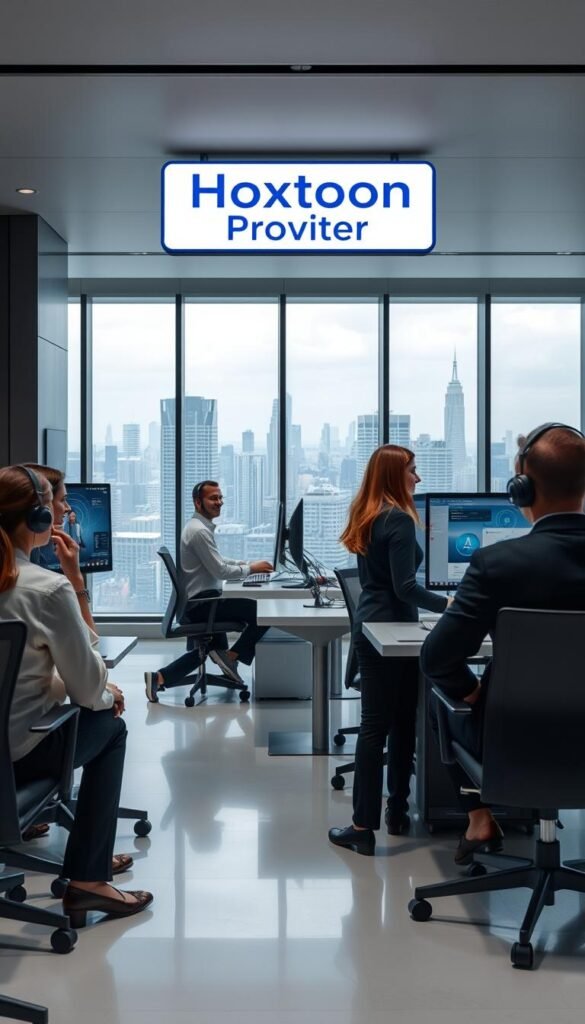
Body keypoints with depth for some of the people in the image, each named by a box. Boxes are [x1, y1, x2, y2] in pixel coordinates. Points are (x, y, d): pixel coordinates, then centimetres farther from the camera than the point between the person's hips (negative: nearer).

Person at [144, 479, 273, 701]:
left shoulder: (201, 527, 15)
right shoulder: (199, 530, -18)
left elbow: (218, 561, 24)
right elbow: (220, 571, -20)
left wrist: (248, 563, 14)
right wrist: (250, 569, -8)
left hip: (200, 601, 11)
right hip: (202, 603, -11)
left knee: (212, 649, 26)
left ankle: (160, 678, 15)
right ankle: (232, 657, -1)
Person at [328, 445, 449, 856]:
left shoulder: (366, 517, 12)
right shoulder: (399, 519, -15)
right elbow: (405, 587, -20)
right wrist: (448, 603, -18)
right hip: (392, 629, -7)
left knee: (374, 724, 5)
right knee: (400, 723, 6)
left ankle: (364, 827, 4)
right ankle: (397, 812, 17)